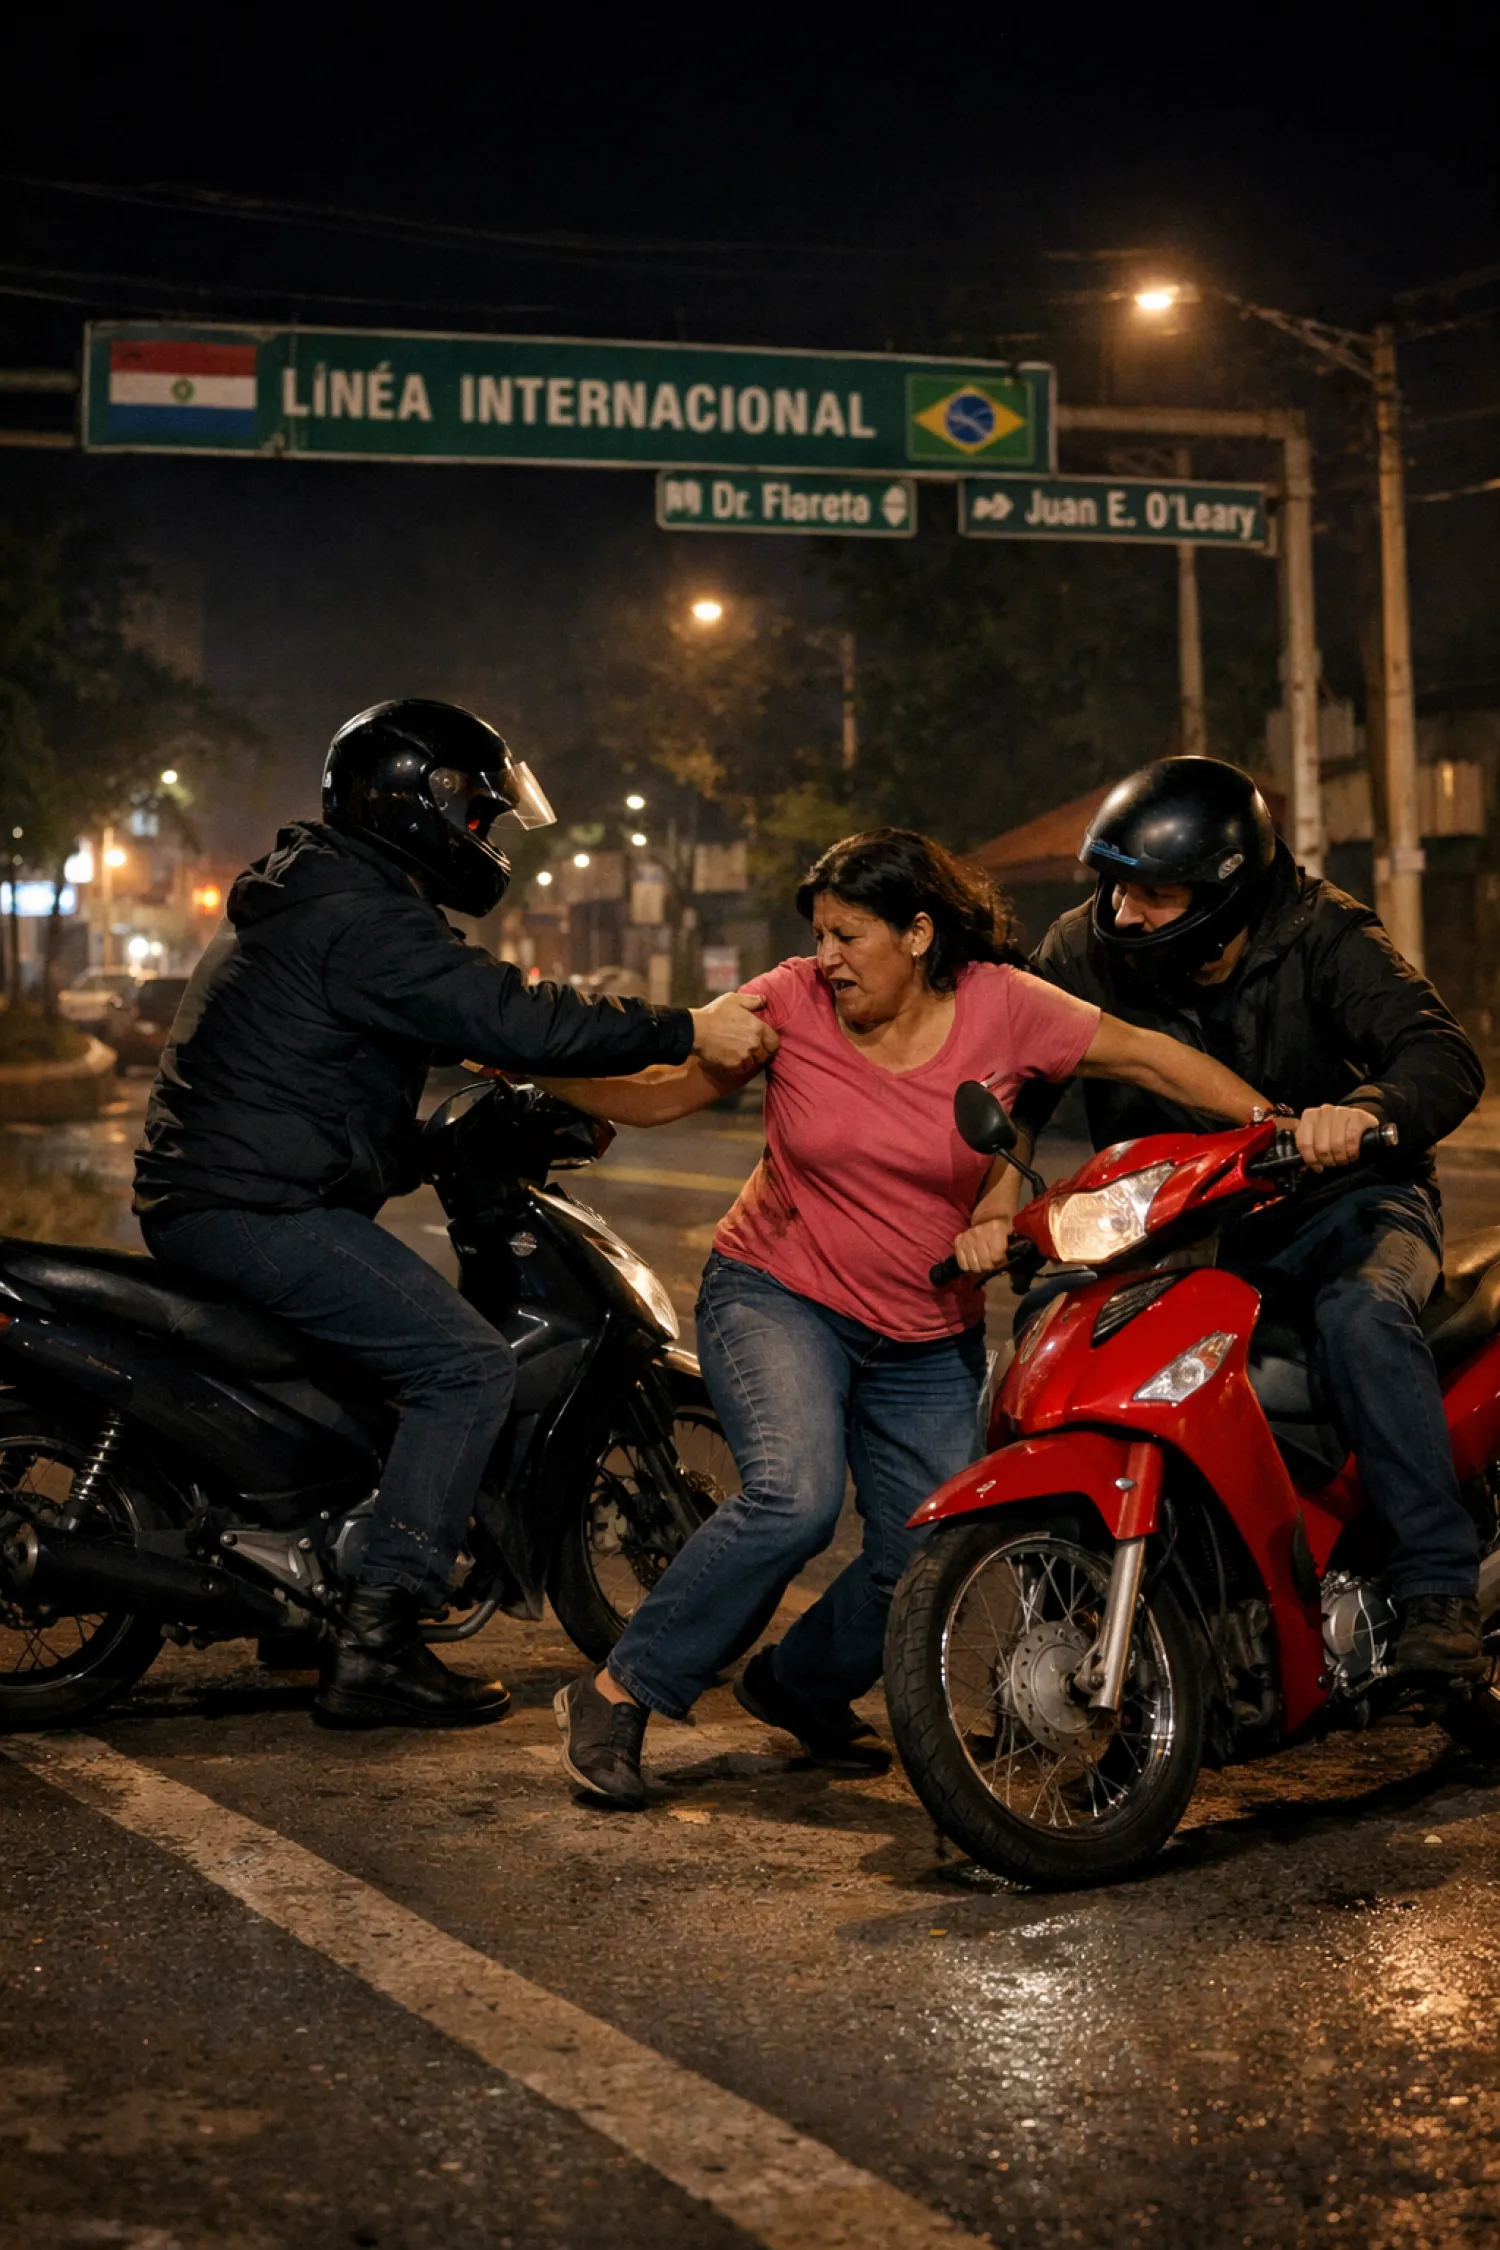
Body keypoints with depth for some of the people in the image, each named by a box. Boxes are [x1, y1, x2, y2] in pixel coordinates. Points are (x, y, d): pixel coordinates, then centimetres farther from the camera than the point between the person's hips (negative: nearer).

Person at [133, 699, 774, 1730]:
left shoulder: (307, 891, 19)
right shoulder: (364, 917, -16)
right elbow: (513, 1019, -24)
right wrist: (689, 1031, -20)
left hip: (202, 1194, 11)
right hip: (254, 1209, -11)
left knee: (411, 1324, 27)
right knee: (469, 1363, -12)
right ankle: (374, 1643, -15)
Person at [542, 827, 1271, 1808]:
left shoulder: (1000, 1005, -10)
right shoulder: (793, 1002, -10)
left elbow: (1150, 1057, -6)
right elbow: (658, 1092, -5)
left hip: (929, 1340, 3)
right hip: (780, 1296, -3)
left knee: (923, 1565, 1)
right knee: (796, 1496, -29)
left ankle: (798, 1686, 33)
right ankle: (619, 1692, -14)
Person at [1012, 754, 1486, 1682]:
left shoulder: (1321, 936, -16)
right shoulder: (1083, 953, -7)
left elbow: (1445, 1056, -27)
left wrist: (1366, 1109, -51)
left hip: (1339, 1197, -3)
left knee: (1362, 1315, -34)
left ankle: (1439, 1592, -28)